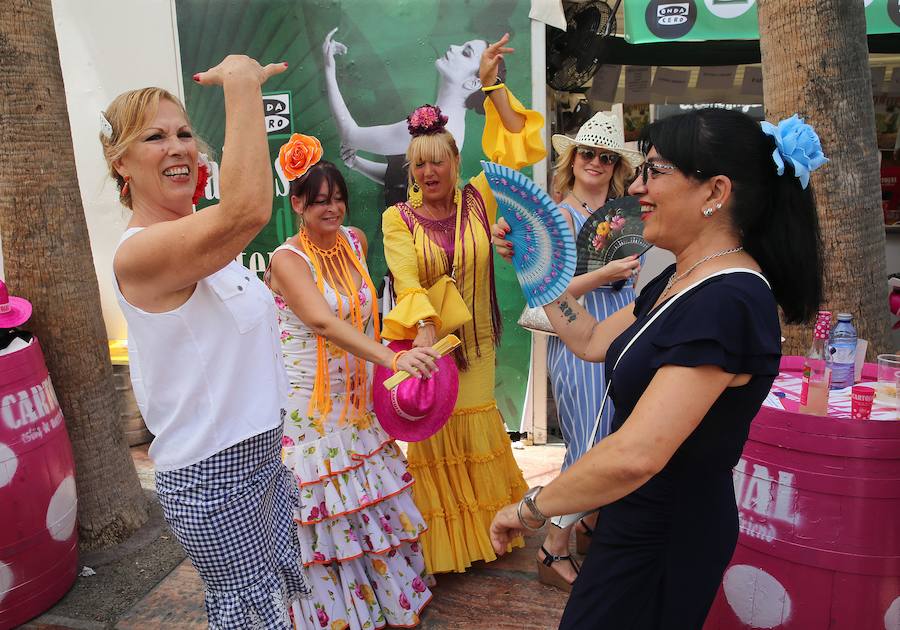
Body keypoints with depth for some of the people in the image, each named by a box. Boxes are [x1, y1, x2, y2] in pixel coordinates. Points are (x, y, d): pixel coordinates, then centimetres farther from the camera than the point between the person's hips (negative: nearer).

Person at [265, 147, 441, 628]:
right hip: (307, 404, -6)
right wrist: (392, 358, -44)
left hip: (354, 397, 6)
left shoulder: (355, 240, 4)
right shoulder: (288, 259, -16)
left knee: (370, 501, 16)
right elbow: (325, 323, -32)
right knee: (325, 510, 6)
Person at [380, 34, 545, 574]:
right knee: (430, 442, 7)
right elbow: (406, 280, -20)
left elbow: (516, 147, 0)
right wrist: (425, 327, -36)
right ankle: (438, 547, 24)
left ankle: (485, 530, 37)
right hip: (423, 340, -2)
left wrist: (493, 86, -4)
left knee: (479, 440, 14)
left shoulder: (478, 200, 0)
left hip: (475, 342, 2)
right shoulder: (398, 218, -6)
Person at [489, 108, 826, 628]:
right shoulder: (682, 281, 3)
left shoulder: (727, 303, -28)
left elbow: (635, 455, -35)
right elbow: (593, 340, 13)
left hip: (662, 541, -9)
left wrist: (528, 509, -22)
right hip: (641, 520, 9)